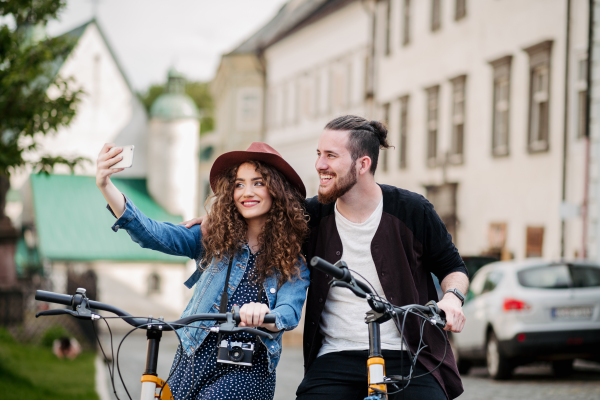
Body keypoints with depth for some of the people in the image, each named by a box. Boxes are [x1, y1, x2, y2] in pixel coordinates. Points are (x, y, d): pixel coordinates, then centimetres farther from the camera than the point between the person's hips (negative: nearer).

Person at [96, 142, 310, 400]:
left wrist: (263, 316, -39)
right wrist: (106, 187, -24)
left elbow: (289, 313, -14)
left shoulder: (296, 259, 0)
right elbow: (154, 234, -9)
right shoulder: (214, 239, 4)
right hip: (193, 360, 3)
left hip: (246, 372, -3)